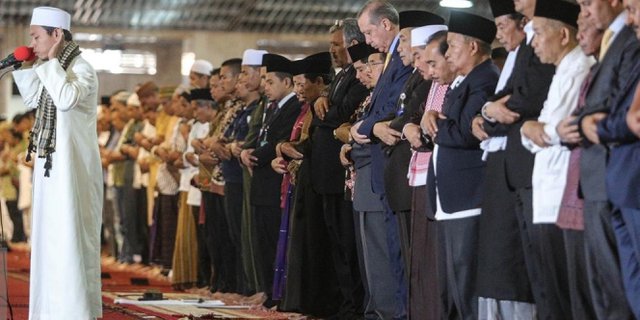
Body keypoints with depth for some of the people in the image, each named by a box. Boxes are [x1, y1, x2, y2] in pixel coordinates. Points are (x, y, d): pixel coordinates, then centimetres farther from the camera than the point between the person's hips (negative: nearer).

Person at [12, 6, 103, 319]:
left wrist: (51, 62, -20)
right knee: (51, 233, 13)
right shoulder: (53, 70, 12)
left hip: (72, 164, -9)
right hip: (52, 163, 9)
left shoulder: (81, 69, -14)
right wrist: (25, 68, 12)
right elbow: (32, 99, 25)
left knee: (69, 233, -8)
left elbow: (66, 99, -32)